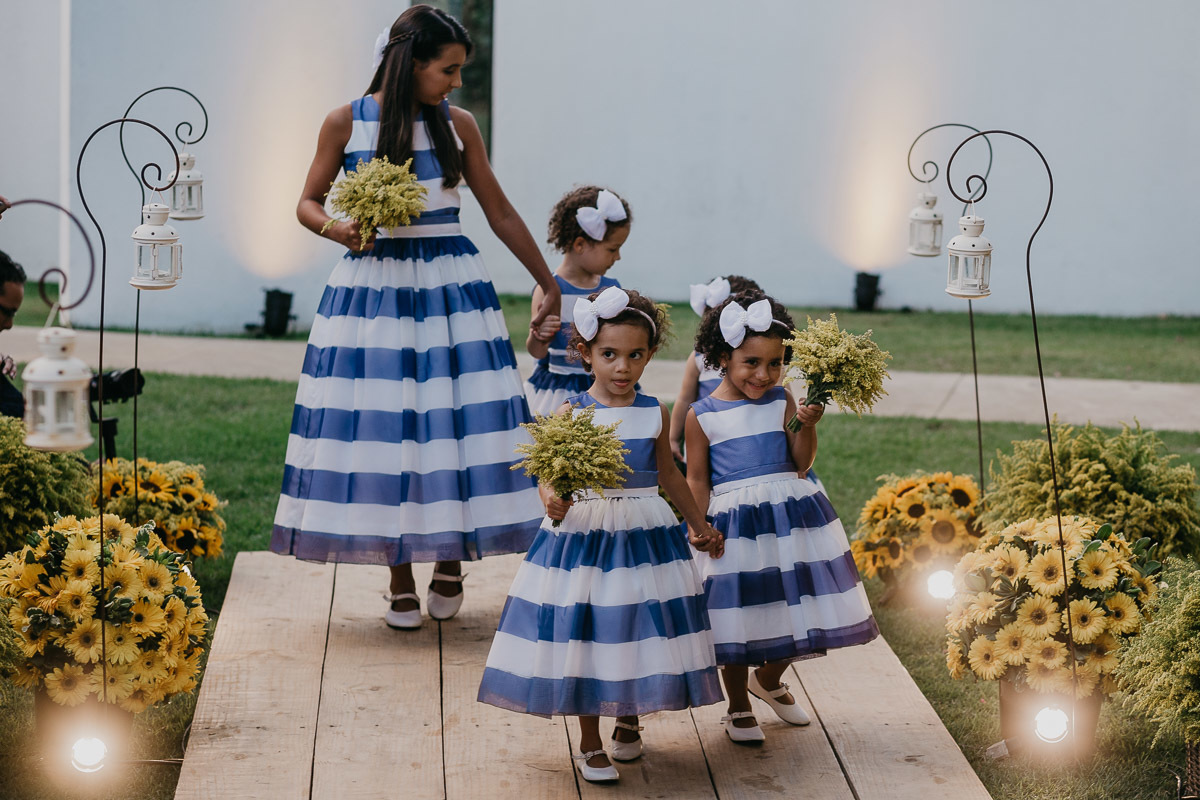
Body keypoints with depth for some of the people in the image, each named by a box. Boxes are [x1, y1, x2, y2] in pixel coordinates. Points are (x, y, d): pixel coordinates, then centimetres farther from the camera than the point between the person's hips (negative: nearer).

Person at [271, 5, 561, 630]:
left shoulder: (457, 125, 5)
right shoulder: (346, 122, 0)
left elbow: (500, 212, 12)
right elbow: (307, 203, 7)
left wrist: (548, 283, 15)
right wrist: (336, 228, -16)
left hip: (450, 289, 2)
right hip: (371, 289, -1)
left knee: (455, 425, -4)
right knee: (381, 429, -2)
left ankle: (450, 564, 14)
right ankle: (400, 579, 9)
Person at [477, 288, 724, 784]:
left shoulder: (654, 414, 2)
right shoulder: (570, 413, -7)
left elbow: (668, 474, 16)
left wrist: (699, 525, 23)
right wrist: (553, 502, -32)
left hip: (645, 537, 3)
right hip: (582, 535, -3)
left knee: (642, 630, 8)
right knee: (583, 633, 1)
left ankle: (629, 724, 32)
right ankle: (589, 743, 15)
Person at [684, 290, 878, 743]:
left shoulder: (782, 402, 1)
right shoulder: (702, 416, -5)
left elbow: (801, 464, -1)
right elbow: (697, 480, -1)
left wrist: (807, 426, -16)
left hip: (790, 516, 3)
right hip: (734, 526, -3)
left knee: (794, 610, 11)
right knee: (738, 617, 5)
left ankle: (768, 681, 40)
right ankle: (738, 709, 24)